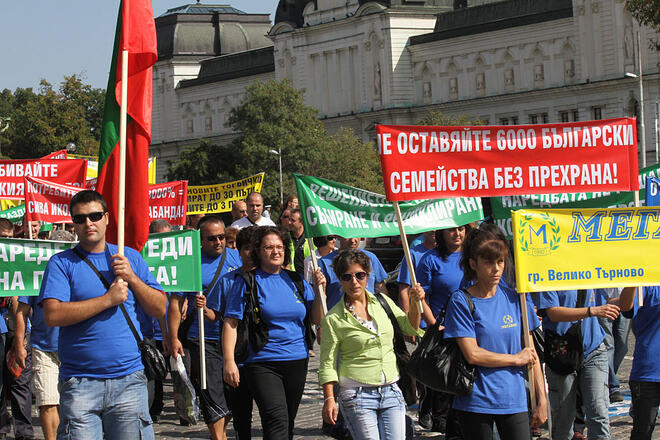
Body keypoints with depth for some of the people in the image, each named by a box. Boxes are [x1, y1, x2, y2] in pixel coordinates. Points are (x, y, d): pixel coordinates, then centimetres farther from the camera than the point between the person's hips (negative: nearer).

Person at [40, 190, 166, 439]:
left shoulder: (131, 258, 14)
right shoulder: (61, 263, 4)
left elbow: (160, 309, 12)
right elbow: (52, 315, -11)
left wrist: (132, 279, -4)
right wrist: (108, 299, -11)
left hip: (129, 381, 2)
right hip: (79, 385, -2)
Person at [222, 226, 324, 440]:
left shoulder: (295, 280, 11)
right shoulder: (247, 282, -2)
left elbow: (316, 319, 11)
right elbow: (231, 323, -6)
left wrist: (319, 291, -4)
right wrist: (229, 361, -15)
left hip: (297, 361, 5)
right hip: (263, 364, -5)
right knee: (277, 421, -20)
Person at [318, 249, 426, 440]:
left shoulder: (382, 302, 9)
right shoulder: (333, 319, -4)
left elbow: (409, 328, 18)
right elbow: (328, 364, -3)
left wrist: (415, 304, 0)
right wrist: (329, 399, -10)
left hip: (391, 391, 4)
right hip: (357, 395, -4)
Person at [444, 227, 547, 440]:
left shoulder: (514, 299, 8)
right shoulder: (461, 301, -3)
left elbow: (531, 353, 10)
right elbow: (472, 354, -10)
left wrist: (542, 399, 6)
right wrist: (516, 359, -3)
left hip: (513, 400, 3)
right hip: (475, 403, -3)